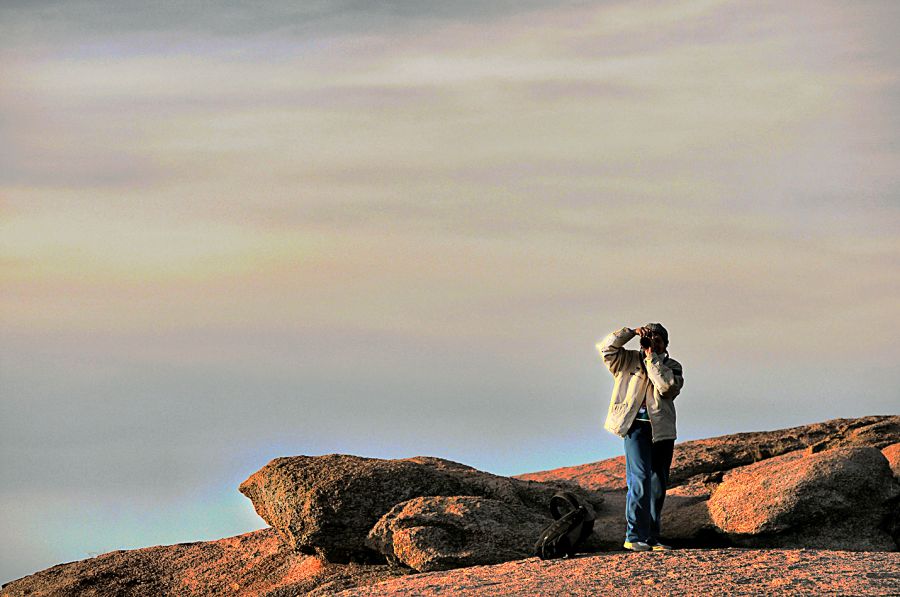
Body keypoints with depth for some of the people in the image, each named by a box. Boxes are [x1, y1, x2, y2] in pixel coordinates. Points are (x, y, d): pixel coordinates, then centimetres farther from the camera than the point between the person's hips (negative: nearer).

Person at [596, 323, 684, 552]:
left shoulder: (673, 367, 8)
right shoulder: (629, 361, 8)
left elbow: (667, 386, -12)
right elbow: (607, 348, -4)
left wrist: (652, 358, -11)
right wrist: (632, 332, -9)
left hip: (662, 431, 3)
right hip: (636, 427, -3)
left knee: (658, 486, 7)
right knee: (640, 480, -16)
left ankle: (651, 537, 15)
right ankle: (634, 536, -17)